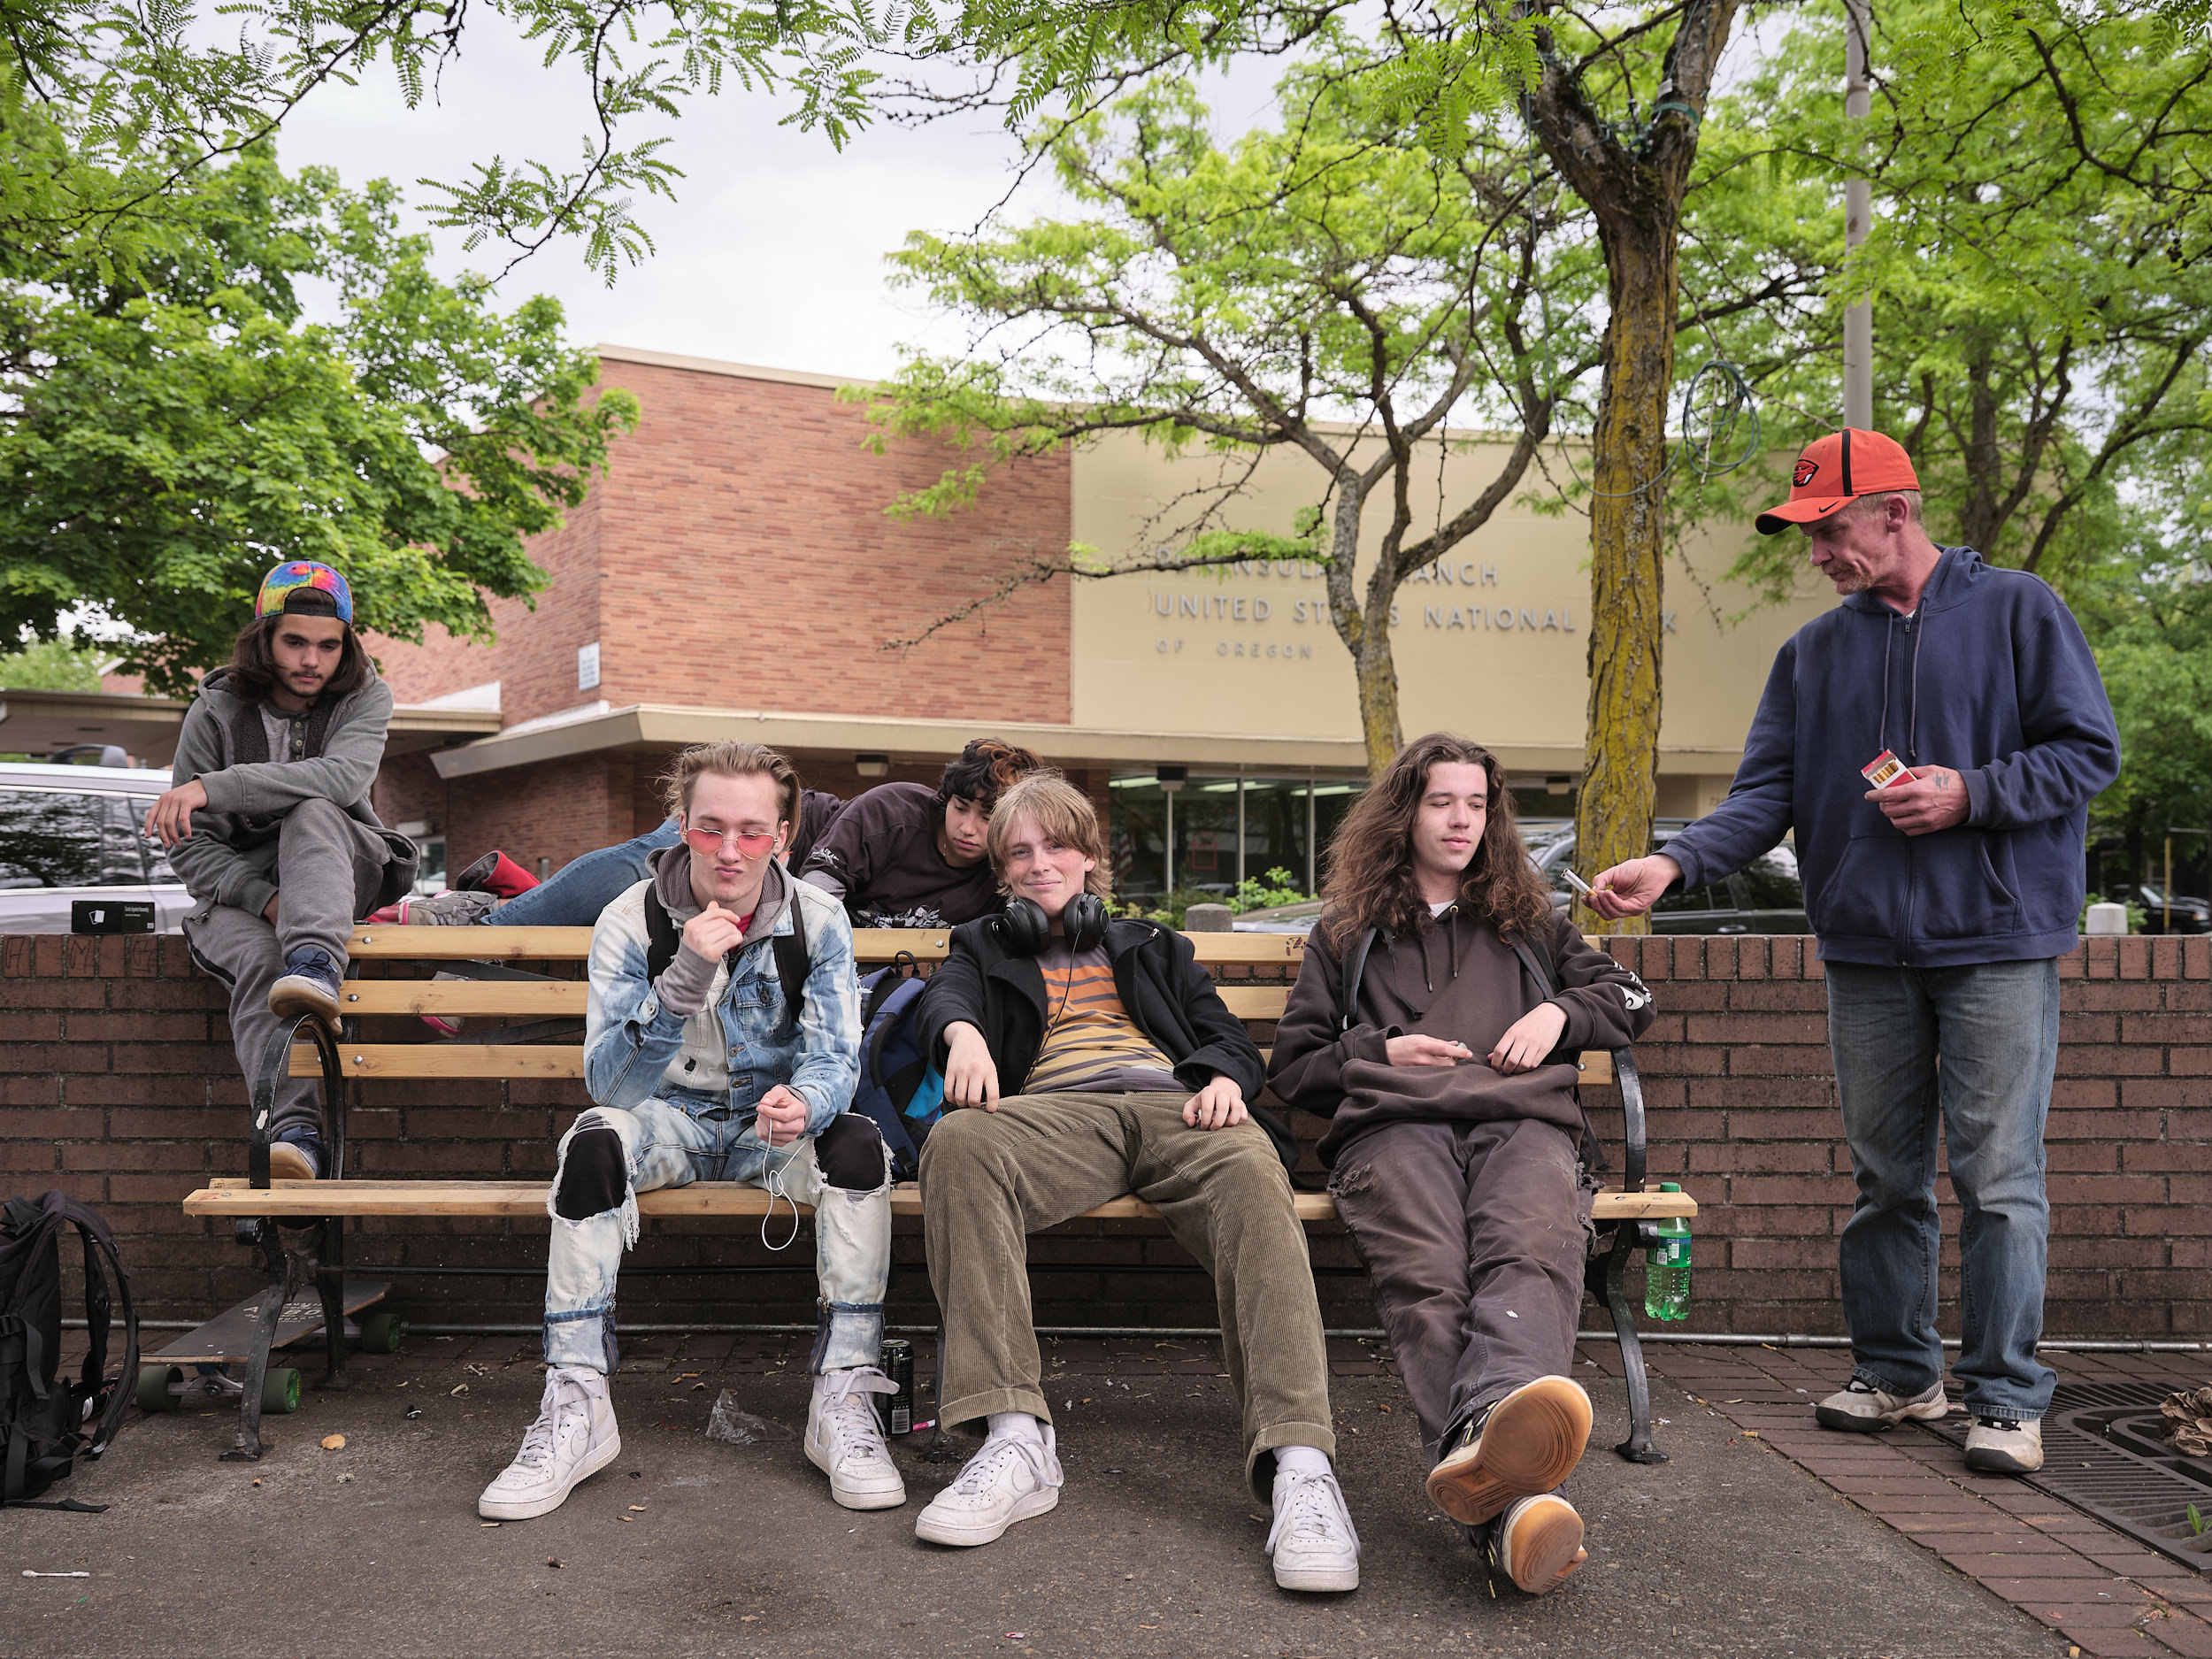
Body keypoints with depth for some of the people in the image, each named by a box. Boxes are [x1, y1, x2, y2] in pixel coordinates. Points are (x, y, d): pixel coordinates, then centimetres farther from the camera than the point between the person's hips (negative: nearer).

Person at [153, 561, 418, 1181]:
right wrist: (263, 898, -22)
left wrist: (212, 786, -36)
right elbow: (189, 845, -4)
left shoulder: (365, 698, -4)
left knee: (312, 814, -33)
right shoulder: (215, 711, -3)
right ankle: (297, 1130, -49)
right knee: (258, 958, -34)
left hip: (343, 873, 0)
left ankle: (315, 968, -55)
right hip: (241, 881, 0)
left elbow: (343, 777, -28)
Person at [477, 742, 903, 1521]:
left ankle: (843, 1403, -25)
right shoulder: (630, 924, -14)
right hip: (670, 1118, 0)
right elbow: (609, 1085, -23)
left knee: (857, 1143, -30)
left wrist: (803, 1102, -39)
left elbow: (834, 1057, -13)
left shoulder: (818, 922, -9)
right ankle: (576, 1408, -26)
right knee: (593, 1142, -32)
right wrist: (683, 980, -39)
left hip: (773, 1120, 1)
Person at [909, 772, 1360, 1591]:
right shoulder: (984, 947, 33)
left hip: (1175, 1103, 1)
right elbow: (945, 997, 8)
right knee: (957, 1141, -37)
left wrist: (1225, 1080, -2)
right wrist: (964, 1032, -18)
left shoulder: (1151, 947, 37)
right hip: (1055, 1113, 0)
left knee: (1254, 1175, -37)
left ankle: (1299, 1466, -50)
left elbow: (1229, 1034, 25)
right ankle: (1015, 1438, -43)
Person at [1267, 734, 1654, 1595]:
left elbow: (1631, 998, 37)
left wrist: (1560, 1014, 15)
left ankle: (1482, 1439, -69)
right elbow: (1291, 1067, 28)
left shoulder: (1530, 921, 35)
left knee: (1531, 1254, -39)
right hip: (1395, 1126, -1)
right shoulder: (1346, 934, 31)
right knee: (1425, 1278, -38)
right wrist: (1377, 1054, 8)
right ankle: (1511, 1504, -60)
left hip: (1525, 1122, 1)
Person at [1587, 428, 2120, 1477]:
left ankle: (2007, 1398, 7)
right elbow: (1767, 793, 6)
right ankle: (1895, 1372, 23)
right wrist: (1675, 861, -11)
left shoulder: (2016, 611, 2)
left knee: (1997, 1177, -4)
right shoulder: (1812, 652, 12)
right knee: (1886, 1176, 11)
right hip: (1867, 954, 4)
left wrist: (1971, 793, -14)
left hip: (1998, 943, -4)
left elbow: (2090, 750, 1)